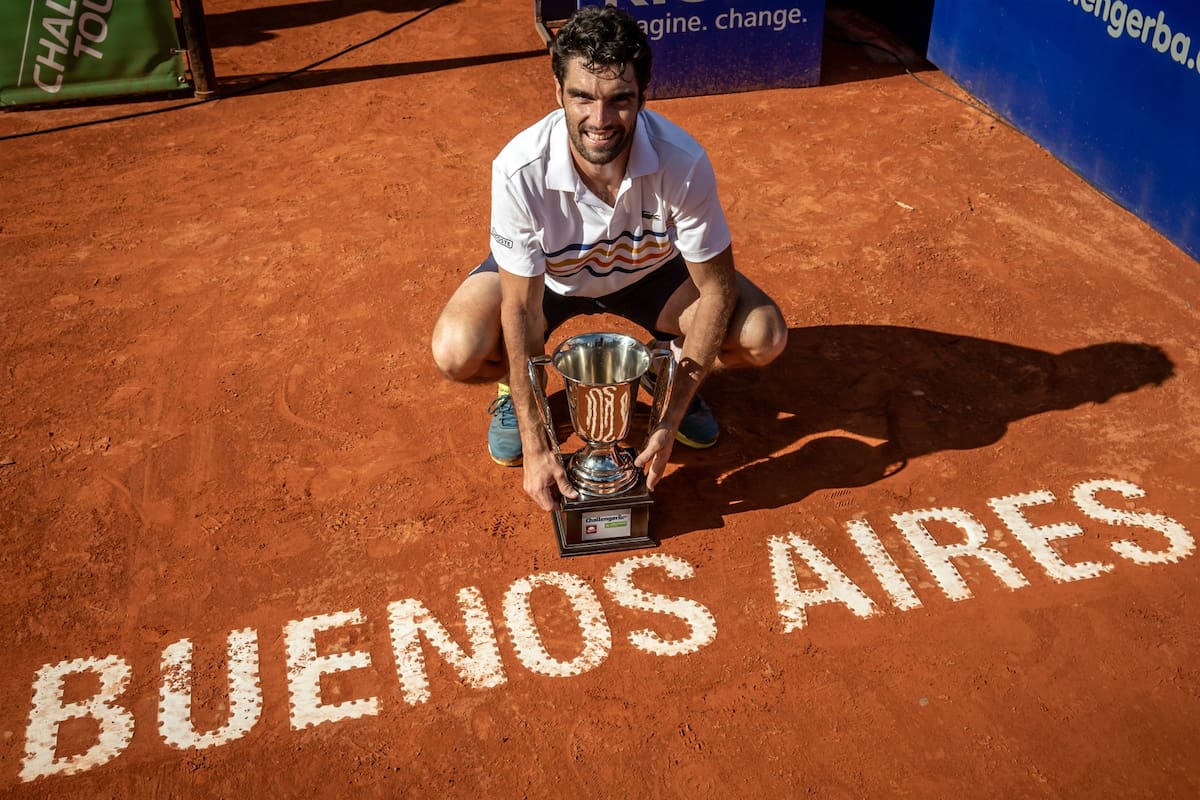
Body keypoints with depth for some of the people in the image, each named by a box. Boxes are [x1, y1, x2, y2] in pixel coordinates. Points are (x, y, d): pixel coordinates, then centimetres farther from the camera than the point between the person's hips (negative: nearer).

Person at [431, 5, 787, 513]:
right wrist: (536, 449, -30)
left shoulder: (682, 162, -33)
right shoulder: (520, 169, -35)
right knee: (457, 353, -28)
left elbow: (717, 288, -23)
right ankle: (516, 386, 9)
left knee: (764, 337, -21)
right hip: (545, 275, -1)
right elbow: (522, 309, -28)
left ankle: (673, 367, 12)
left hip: (647, 268, 1)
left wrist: (669, 424, -28)